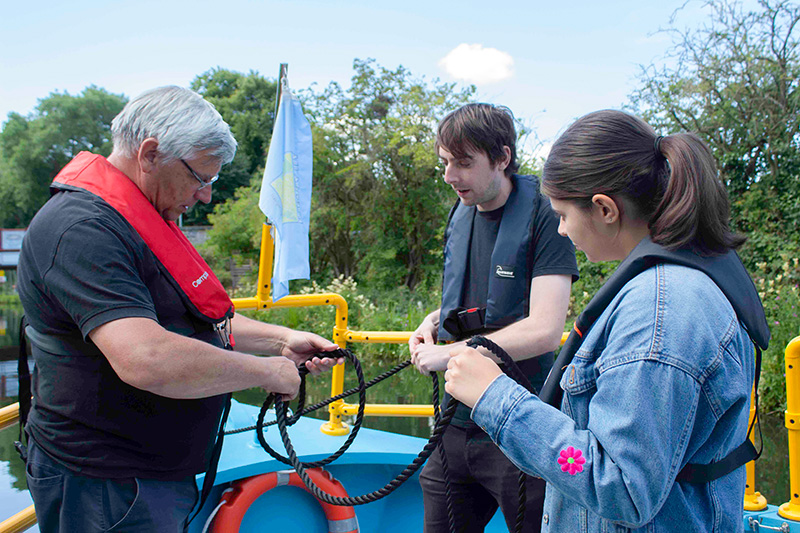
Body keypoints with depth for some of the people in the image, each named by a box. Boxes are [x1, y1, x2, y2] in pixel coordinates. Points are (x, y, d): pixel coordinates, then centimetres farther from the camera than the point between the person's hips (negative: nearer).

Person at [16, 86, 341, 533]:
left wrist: (279, 338, 8)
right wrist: (267, 370, -22)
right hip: (109, 492, -9)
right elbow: (146, 359, -35)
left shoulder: (142, 222, 12)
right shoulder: (82, 229, -23)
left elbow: (190, 319, 21)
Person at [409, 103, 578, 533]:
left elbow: (544, 330, -21)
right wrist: (436, 320, 3)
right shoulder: (461, 215, 10)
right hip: (458, 420, 7)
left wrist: (451, 352, -16)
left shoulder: (544, 217, -14)